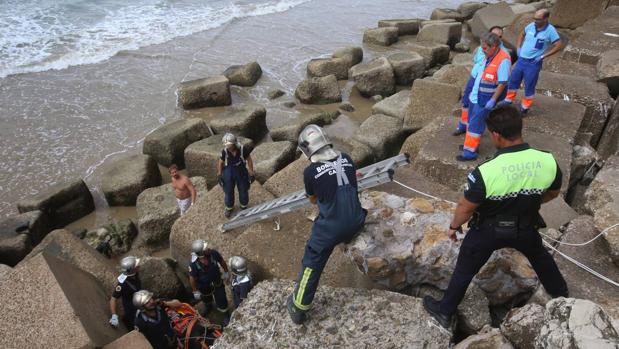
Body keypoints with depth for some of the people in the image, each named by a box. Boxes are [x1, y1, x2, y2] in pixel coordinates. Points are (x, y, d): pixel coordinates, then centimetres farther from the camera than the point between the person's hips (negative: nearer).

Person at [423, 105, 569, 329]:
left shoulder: (485, 172, -33)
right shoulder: (548, 161, -20)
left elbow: (465, 208, -19)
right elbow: (553, 193, 1)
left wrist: (454, 226, 1)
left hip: (488, 230, -4)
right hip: (526, 227, 4)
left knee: (464, 270, 16)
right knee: (540, 256, 35)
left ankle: (444, 312, 32)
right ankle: (560, 294, 58)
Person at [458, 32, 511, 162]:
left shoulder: (503, 60, -20)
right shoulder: (488, 57, 7)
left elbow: (502, 83, -21)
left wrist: (492, 101, -21)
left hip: (486, 99, -9)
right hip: (477, 96, 9)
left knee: (476, 124, -4)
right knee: (472, 122, 17)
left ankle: (470, 152, 3)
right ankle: (470, 144, 32)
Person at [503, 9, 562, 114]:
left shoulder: (550, 30, -14)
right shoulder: (531, 26, 0)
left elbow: (558, 46, -12)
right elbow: (522, 34, 20)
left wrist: (543, 56, -14)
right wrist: (518, 48, 8)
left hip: (534, 63, -5)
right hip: (521, 59, 5)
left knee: (529, 86, 5)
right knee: (513, 80, 13)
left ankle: (525, 107, 20)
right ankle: (508, 101, 30)